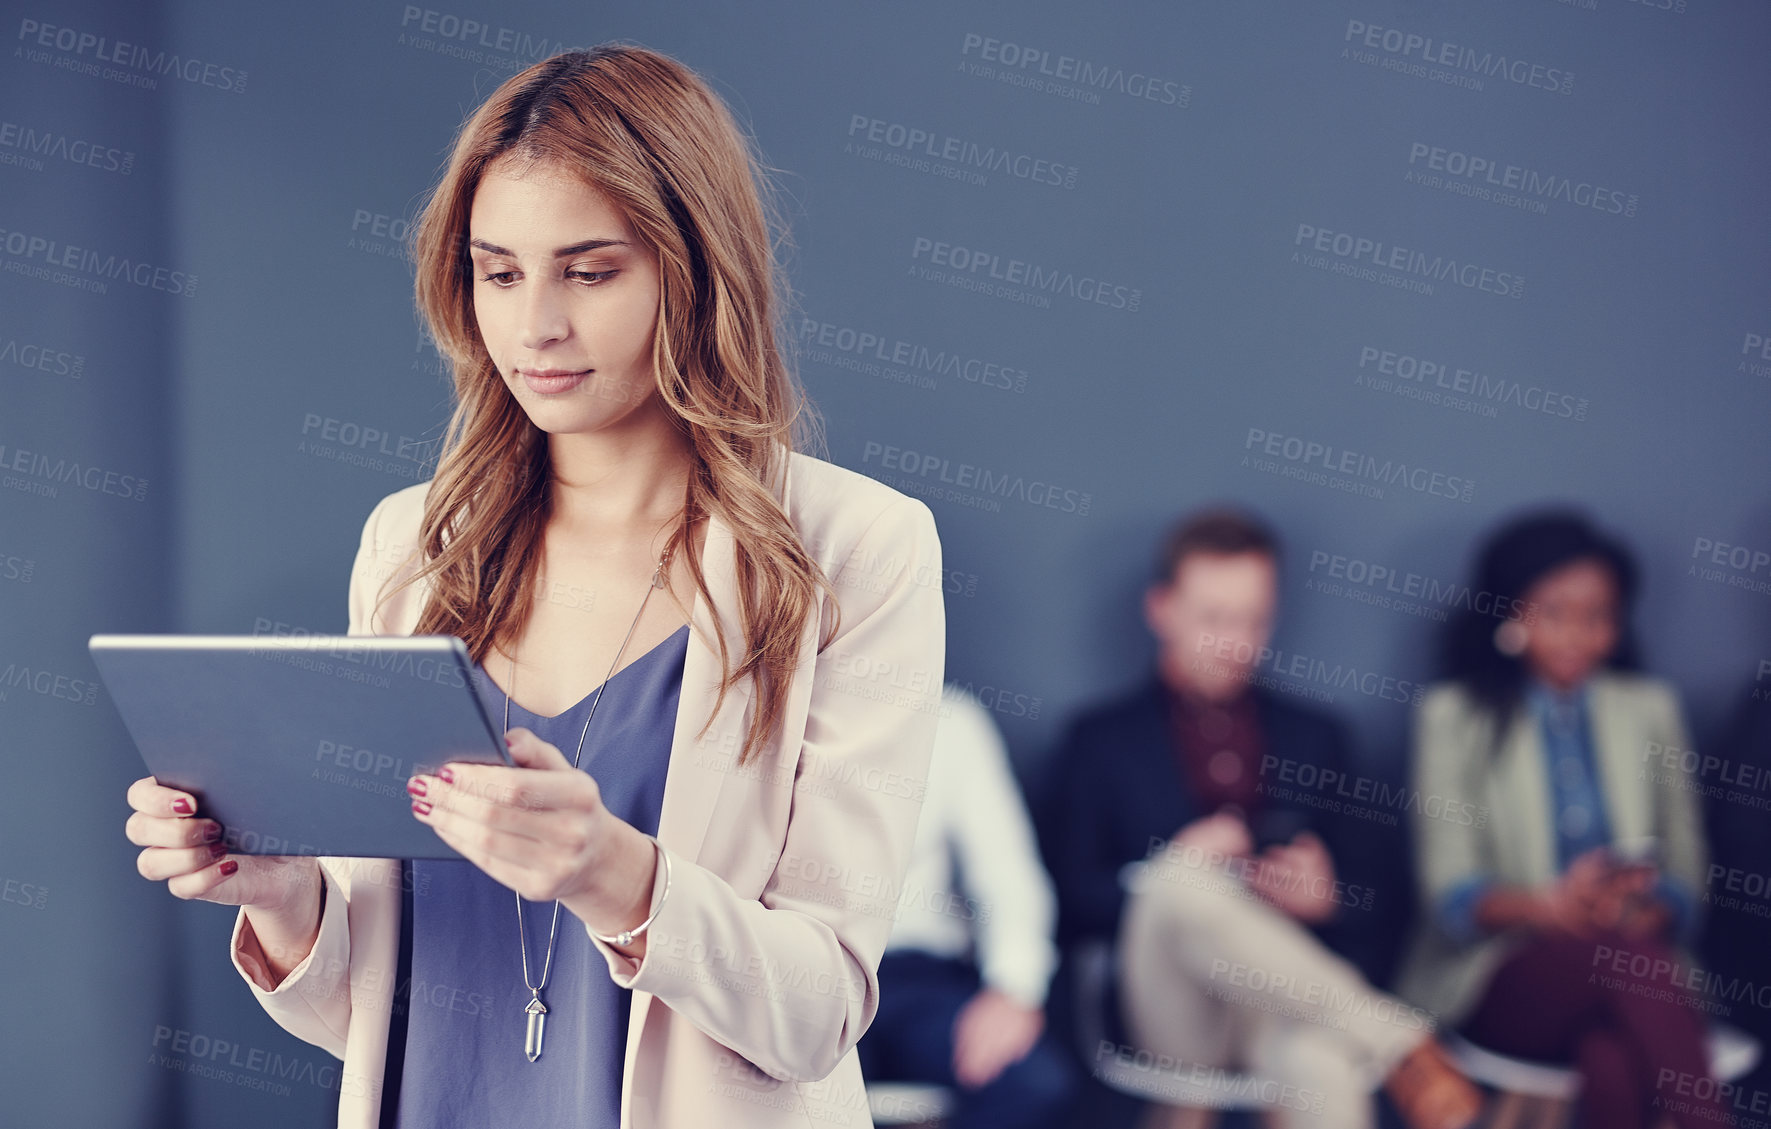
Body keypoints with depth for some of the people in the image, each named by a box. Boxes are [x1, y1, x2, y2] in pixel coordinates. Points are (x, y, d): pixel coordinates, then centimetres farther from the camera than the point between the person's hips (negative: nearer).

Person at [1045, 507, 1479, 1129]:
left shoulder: (1311, 738, 23)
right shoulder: (1102, 740, 15)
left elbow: (1358, 902, 21)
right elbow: (1071, 906, 6)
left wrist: (1326, 895, -3)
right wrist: (1170, 878, -11)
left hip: (1284, 996, 1)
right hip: (1170, 1015, 0)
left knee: (1325, 1068, -40)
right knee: (1181, 882, -37)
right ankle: (1406, 1055, -37)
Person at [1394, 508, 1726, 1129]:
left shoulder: (1650, 708, 17)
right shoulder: (1454, 716, 8)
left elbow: (1685, 878, 14)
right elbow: (1451, 895, -2)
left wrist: (1648, 910, -12)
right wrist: (1547, 905, -24)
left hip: (1631, 954, 2)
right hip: (1498, 978, -2)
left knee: (1613, 1059, -36)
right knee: (1624, 959, -37)